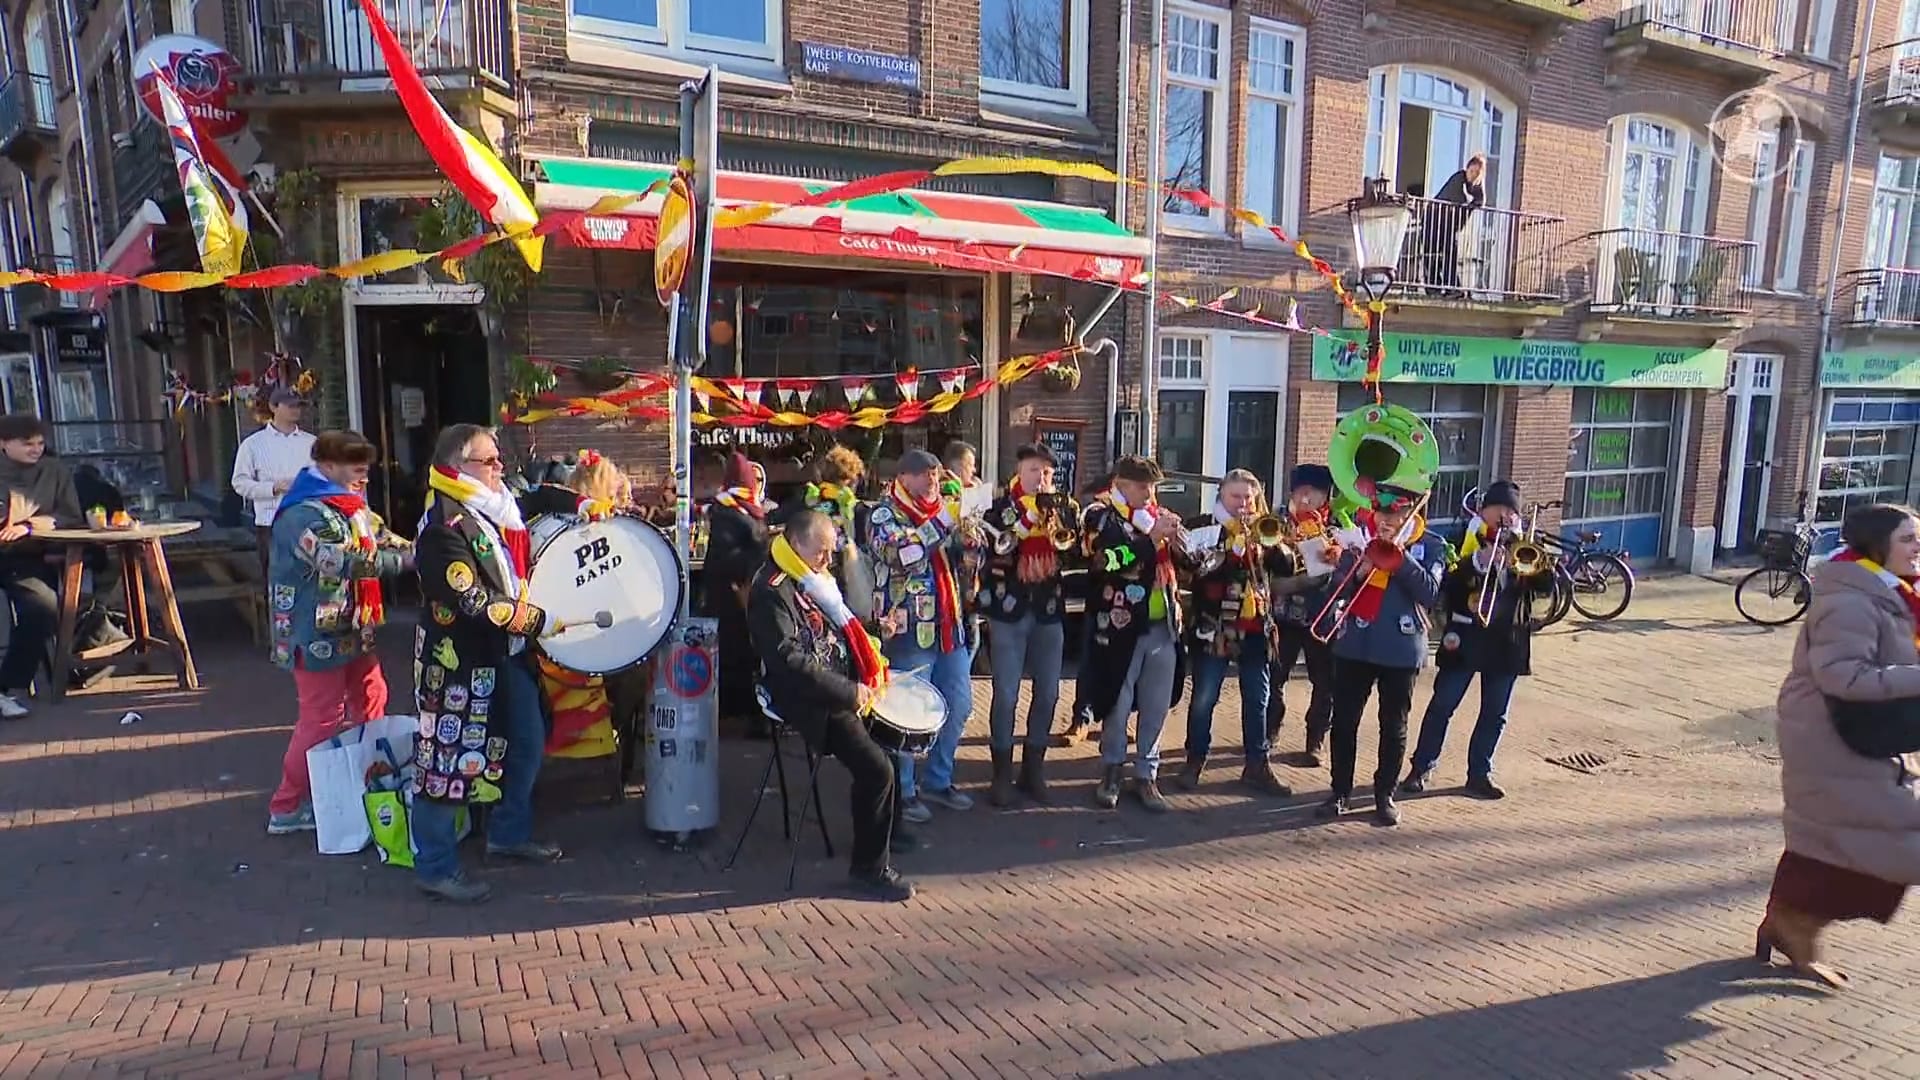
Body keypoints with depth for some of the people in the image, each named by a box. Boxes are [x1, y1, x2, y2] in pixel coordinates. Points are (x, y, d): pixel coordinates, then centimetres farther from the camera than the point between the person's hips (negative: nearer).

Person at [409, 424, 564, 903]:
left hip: (505, 653, 10)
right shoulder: (444, 527, -21)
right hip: (459, 661, -10)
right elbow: (475, 603, -27)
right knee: (450, 757, 1)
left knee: (527, 740, 19)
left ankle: (509, 834, 37)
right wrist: (539, 621, -20)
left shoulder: (494, 508, 7)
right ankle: (435, 868, 15)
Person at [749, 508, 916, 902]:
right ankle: (870, 867, 0)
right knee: (876, 768, -17)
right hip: (810, 701, -11)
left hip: (843, 686, 11)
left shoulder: (815, 579, 12)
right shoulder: (771, 592, -19)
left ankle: (886, 827, 35)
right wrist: (849, 691, -25)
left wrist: (870, 657, 8)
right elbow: (790, 661, -26)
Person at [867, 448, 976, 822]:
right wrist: (942, 521, -24)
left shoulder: (945, 507, 14)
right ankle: (902, 791, 16)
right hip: (911, 629, -7)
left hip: (951, 626, 7)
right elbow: (904, 554, -24)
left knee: (958, 705, 13)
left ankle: (938, 781, 29)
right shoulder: (883, 516, -5)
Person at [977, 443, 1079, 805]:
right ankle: (1002, 773, 10)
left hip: (1050, 610, 4)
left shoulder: (1064, 507, 7)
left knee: (1048, 692, 9)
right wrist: (1023, 520, -21)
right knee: (1006, 694, -2)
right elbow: (991, 553, -16)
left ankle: (1033, 768, 23)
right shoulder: (1000, 508, -2)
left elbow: (1079, 552, -4)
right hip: (1009, 609, -3)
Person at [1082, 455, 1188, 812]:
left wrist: (1179, 541, -7)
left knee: (1157, 706, 9)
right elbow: (1110, 561, -19)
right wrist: (1152, 536, -19)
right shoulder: (1101, 516, -3)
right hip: (1122, 624, -4)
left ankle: (1146, 775, 21)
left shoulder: (1163, 515, 11)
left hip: (1163, 625, 4)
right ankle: (1112, 771, 22)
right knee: (1118, 704, 5)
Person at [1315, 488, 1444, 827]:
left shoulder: (1427, 546, -1)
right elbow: (1338, 580, 3)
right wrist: (1359, 570, -17)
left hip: (1402, 648, -1)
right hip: (1355, 643, 2)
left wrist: (1400, 556, -19)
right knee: (1344, 721, 6)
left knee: (1393, 726, 9)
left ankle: (1385, 795, 21)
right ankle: (1341, 791, 18)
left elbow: (1430, 593, -13)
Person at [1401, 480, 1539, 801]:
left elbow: (1546, 583, -4)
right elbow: (1447, 582, -15)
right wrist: (1479, 560, -27)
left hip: (1507, 640, 3)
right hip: (1466, 636, -3)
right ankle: (1422, 768, 10)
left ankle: (1480, 772, 20)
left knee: (1495, 713, 9)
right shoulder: (1469, 539, -2)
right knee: (1443, 705, 1)